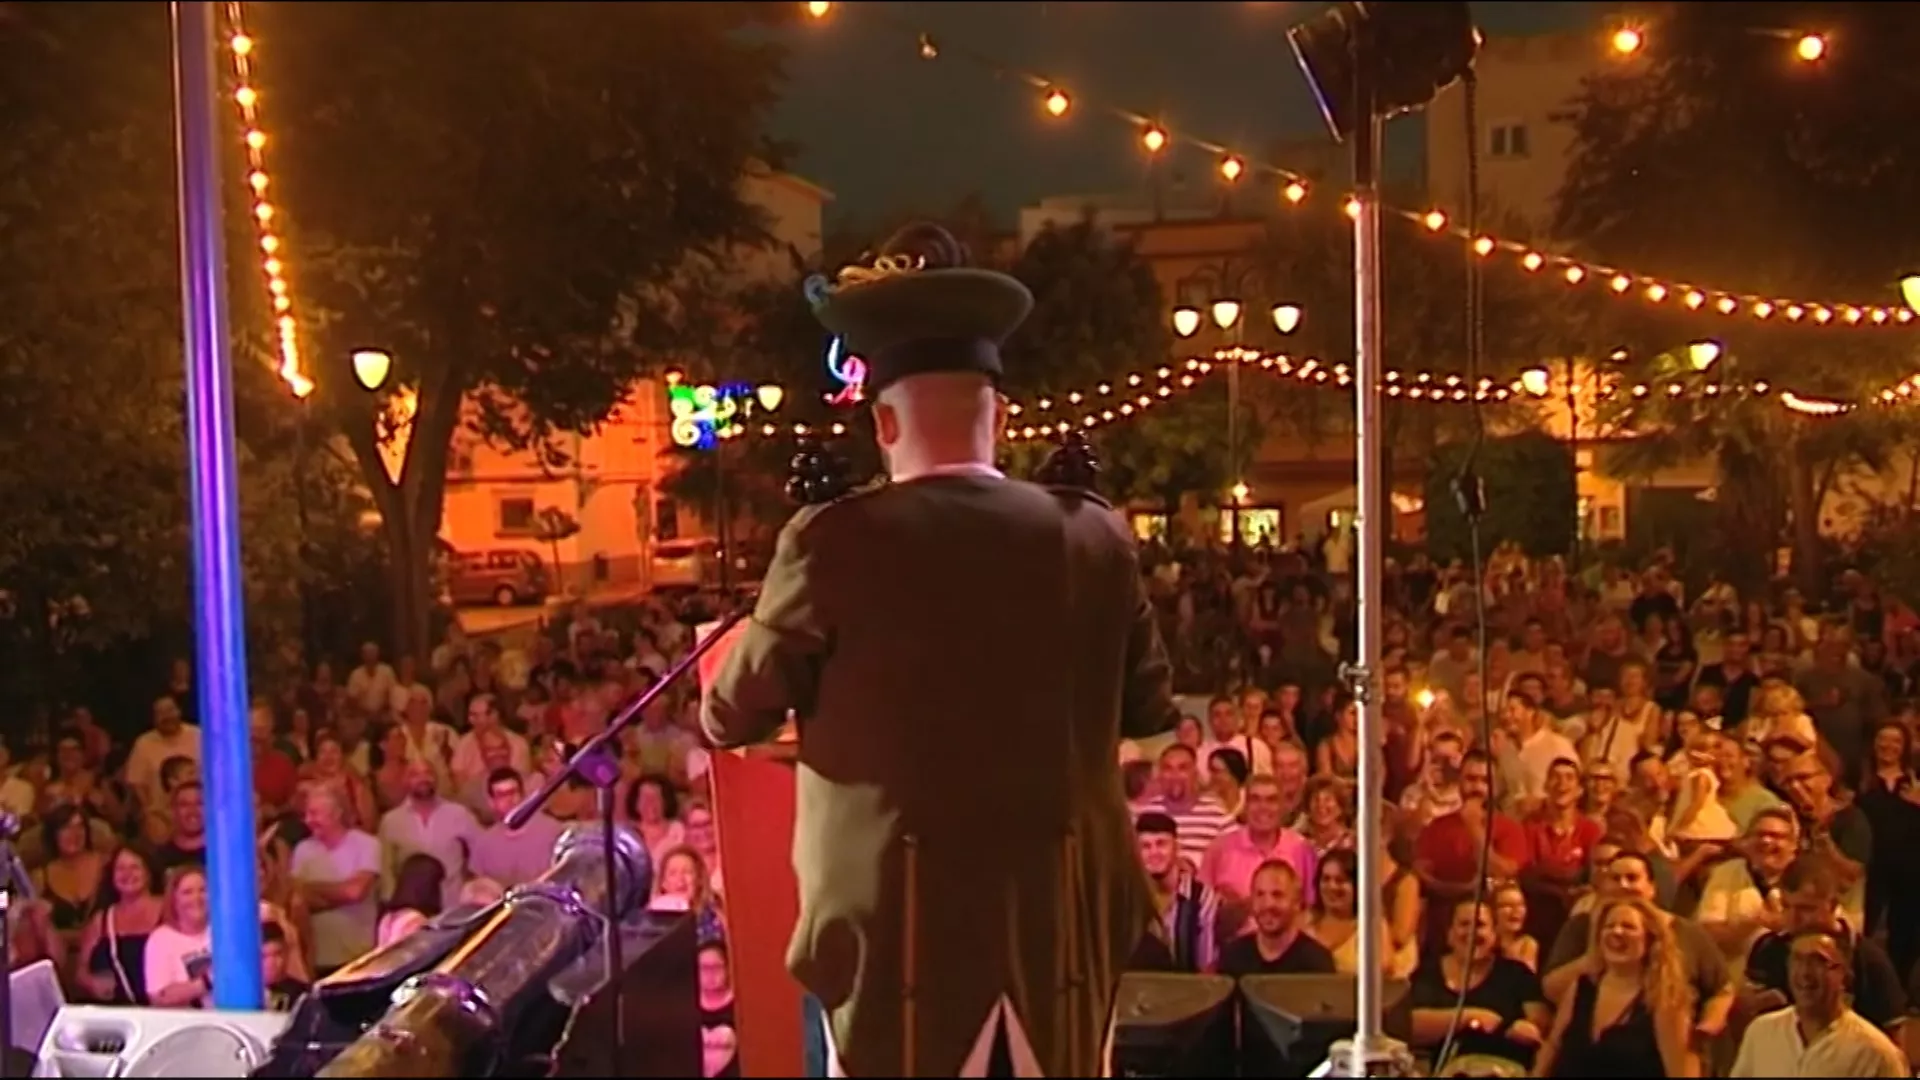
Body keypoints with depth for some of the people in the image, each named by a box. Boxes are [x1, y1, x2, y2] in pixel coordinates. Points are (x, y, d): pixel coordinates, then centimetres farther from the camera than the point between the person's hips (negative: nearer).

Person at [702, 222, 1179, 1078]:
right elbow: (1150, 711, 10)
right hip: (1064, 916, 4)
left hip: (897, 917, -3)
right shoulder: (1094, 536, -2)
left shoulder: (836, 542, -13)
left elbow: (729, 720, -1)